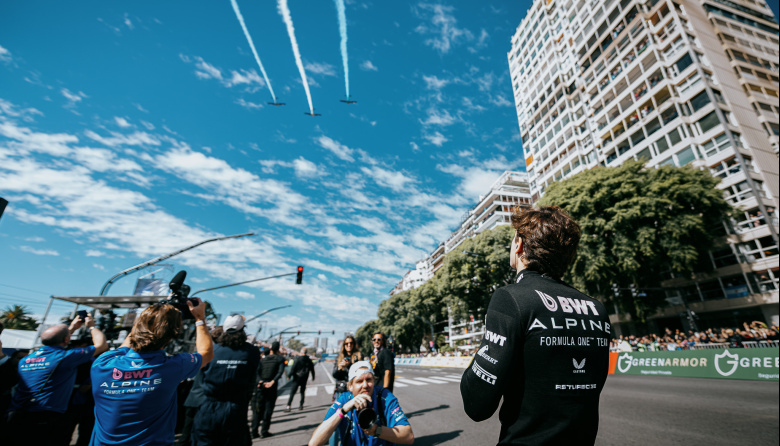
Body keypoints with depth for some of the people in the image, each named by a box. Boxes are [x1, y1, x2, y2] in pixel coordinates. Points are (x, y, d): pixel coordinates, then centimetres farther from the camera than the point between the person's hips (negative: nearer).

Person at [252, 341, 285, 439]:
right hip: (272, 386, -3)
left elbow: (258, 370, -2)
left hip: (261, 385, 4)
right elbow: (280, 371, -14)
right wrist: (272, 382, -18)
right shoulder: (280, 359, 1)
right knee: (268, 409, 6)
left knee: (258, 409, 13)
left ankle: (254, 432, 14)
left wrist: (260, 381, -11)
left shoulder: (263, 359, 13)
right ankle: (264, 431, 8)